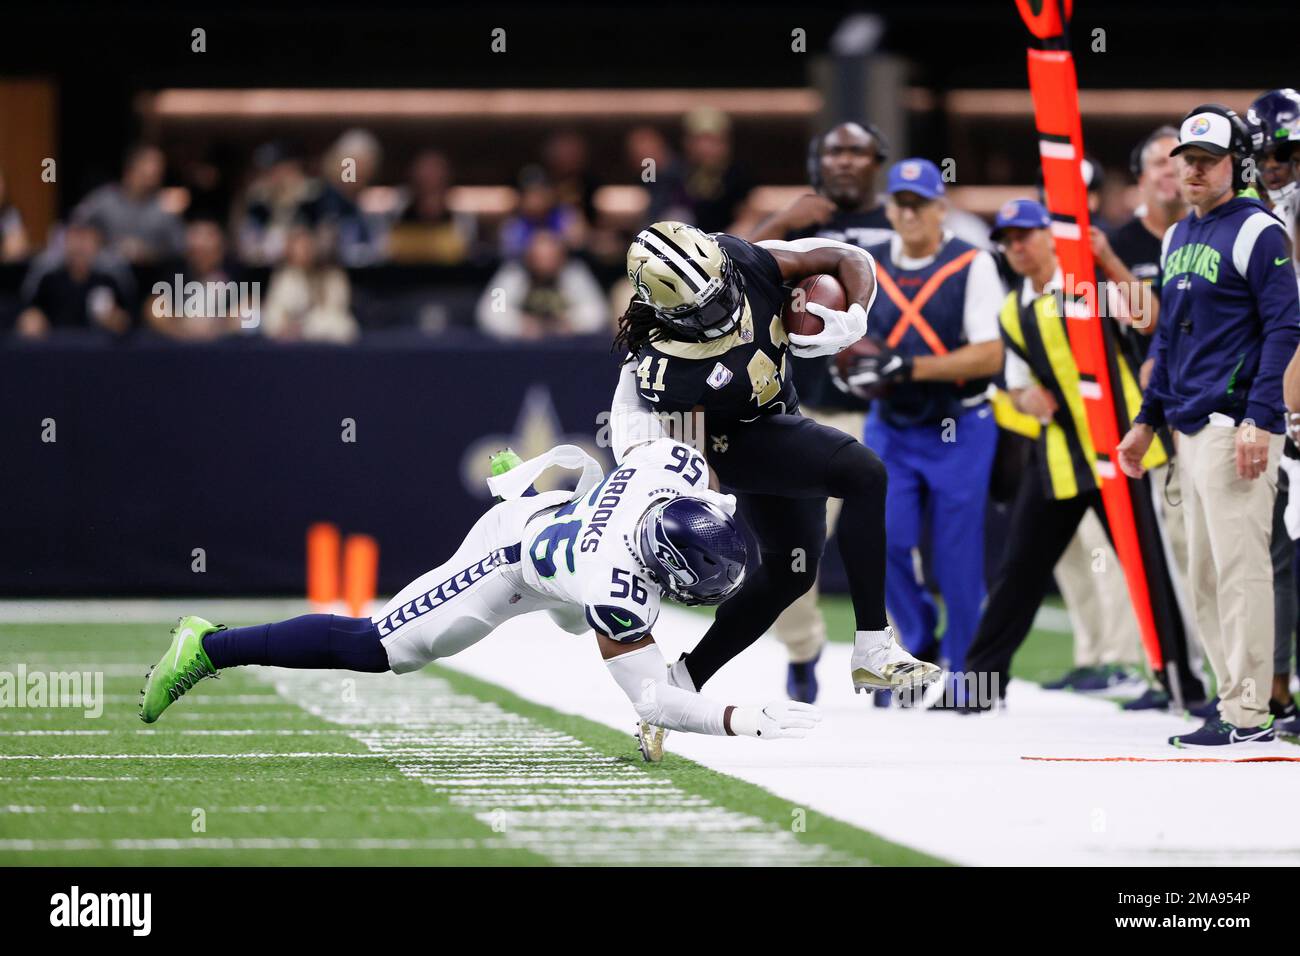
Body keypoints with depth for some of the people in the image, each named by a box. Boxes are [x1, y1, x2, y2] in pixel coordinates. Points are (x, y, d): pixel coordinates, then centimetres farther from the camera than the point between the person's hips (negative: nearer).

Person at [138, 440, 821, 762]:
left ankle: (517, 478, 66)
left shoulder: (677, 464, -30)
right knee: (373, 648, -5)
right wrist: (746, 723, -45)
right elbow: (652, 701, -40)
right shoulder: (616, 592, -44)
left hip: (551, 504, 8)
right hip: (504, 567, -8)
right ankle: (208, 648, 3)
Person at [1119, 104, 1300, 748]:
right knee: (1204, 575, 9)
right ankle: (1235, 700, 13)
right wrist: (1147, 421, 25)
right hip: (1190, 429, 9)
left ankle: (1247, 715, -9)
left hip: (1236, 428, -9)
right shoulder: (1178, 238, 19)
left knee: (1239, 567, -10)